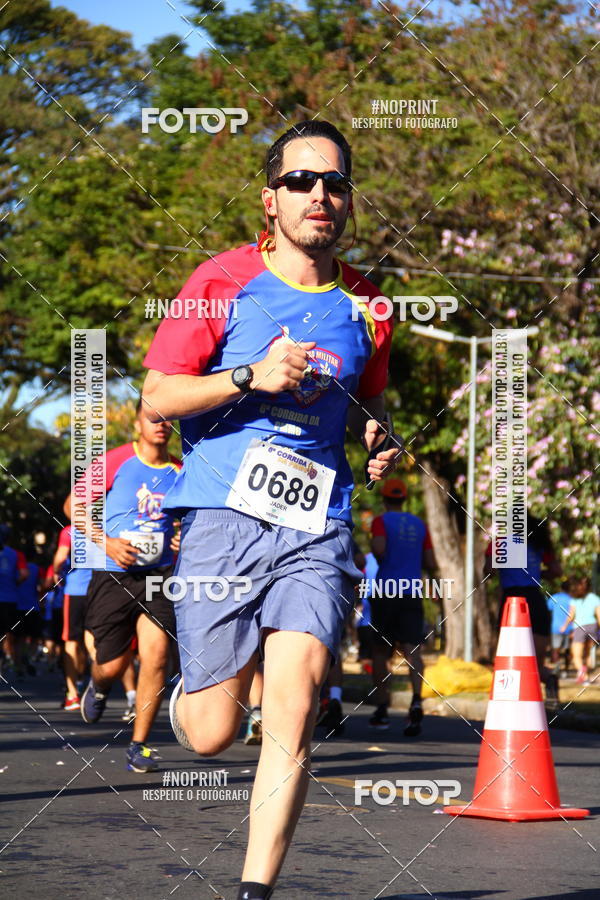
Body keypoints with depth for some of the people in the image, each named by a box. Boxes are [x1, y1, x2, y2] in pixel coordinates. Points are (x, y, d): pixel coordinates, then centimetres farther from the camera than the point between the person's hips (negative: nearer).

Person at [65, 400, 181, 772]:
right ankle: (98, 686, 42)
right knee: (113, 665, 2)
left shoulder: (180, 471, 6)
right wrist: (106, 542, -10)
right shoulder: (116, 462, -3)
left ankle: (139, 745, -4)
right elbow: (73, 504, 2)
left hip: (160, 576, 2)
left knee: (156, 654, -15)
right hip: (114, 575, -2)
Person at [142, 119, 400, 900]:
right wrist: (251, 377, -14)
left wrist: (380, 441, 8)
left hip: (318, 528, 2)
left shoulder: (364, 307, 12)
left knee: (293, 707, -15)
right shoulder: (223, 282, 1)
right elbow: (157, 398, 0)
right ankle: (185, 692, 37)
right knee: (213, 733, 0)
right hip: (223, 517, -2)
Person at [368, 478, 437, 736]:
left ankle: (382, 709, 14)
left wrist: (378, 557, 2)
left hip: (385, 593, -2)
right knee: (412, 649, -9)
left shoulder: (381, 521, -1)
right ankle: (416, 700, -33)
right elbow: (431, 564, 10)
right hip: (412, 593, 2)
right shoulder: (420, 525, 12)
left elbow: (379, 548, -20)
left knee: (380, 651, 12)